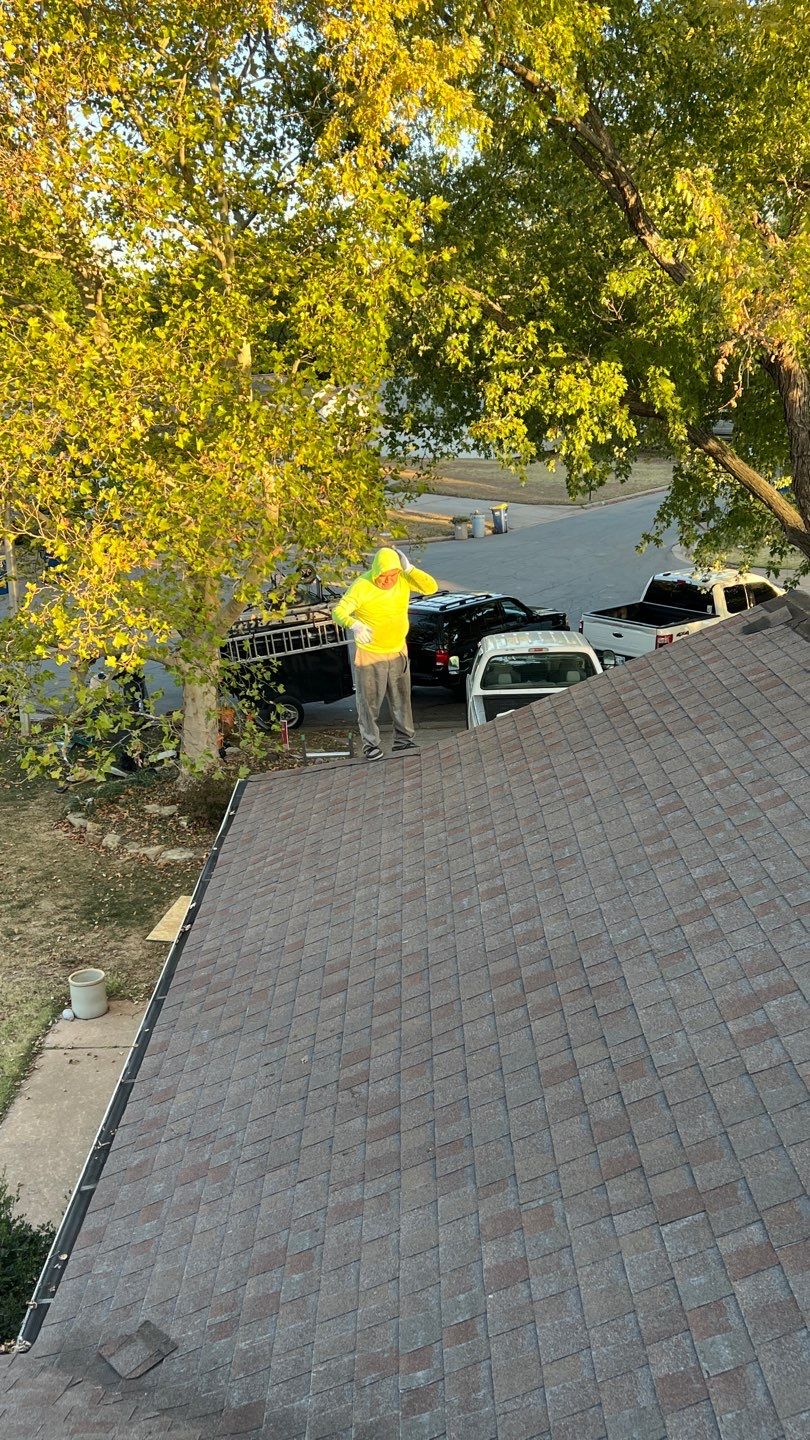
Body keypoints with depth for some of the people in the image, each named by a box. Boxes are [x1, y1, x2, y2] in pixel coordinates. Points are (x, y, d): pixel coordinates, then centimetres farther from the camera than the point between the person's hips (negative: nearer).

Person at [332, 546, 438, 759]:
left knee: (402, 699, 14)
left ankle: (403, 740, 28)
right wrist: (354, 624, -45)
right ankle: (371, 744, 18)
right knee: (369, 702, 4)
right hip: (370, 654, -4)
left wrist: (409, 568, -25)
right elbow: (338, 611, -24)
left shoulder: (404, 580, -8)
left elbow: (431, 588, -15)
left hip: (398, 652, 4)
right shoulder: (362, 586, -21)